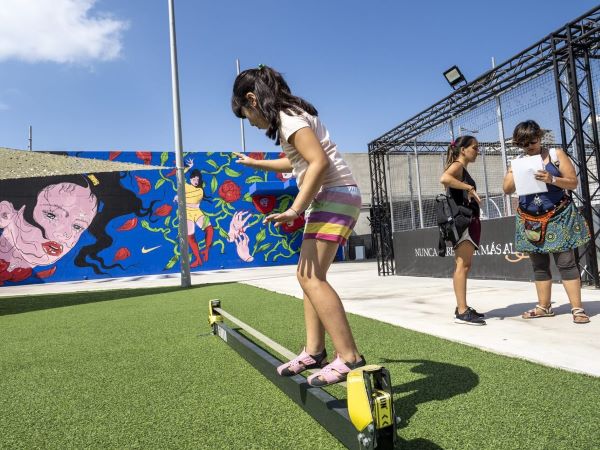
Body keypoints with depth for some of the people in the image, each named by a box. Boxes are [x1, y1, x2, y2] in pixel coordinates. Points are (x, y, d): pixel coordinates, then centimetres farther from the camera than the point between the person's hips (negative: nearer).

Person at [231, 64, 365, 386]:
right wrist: (255, 164, 42)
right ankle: (314, 352, 12)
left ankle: (349, 359, -17)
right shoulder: (292, 116, 20)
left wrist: (295, 209, -25)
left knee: (311, 277, -17)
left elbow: (319, 162, -24)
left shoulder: (287, 117, -11)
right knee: (308, 275, 8)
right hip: (328, 199, 10)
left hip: (335, 195, -10)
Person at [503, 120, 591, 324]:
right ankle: (544, 306, 19)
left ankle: (577, 308, 0)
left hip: (558, 218, -3)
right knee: (539, 265, 9)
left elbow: (573, 182, -3)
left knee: (566, 262, -6)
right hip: (530, 220, 4)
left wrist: (552, 179, -20)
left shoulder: (556, 154, 1)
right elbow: (507, 189, 2)